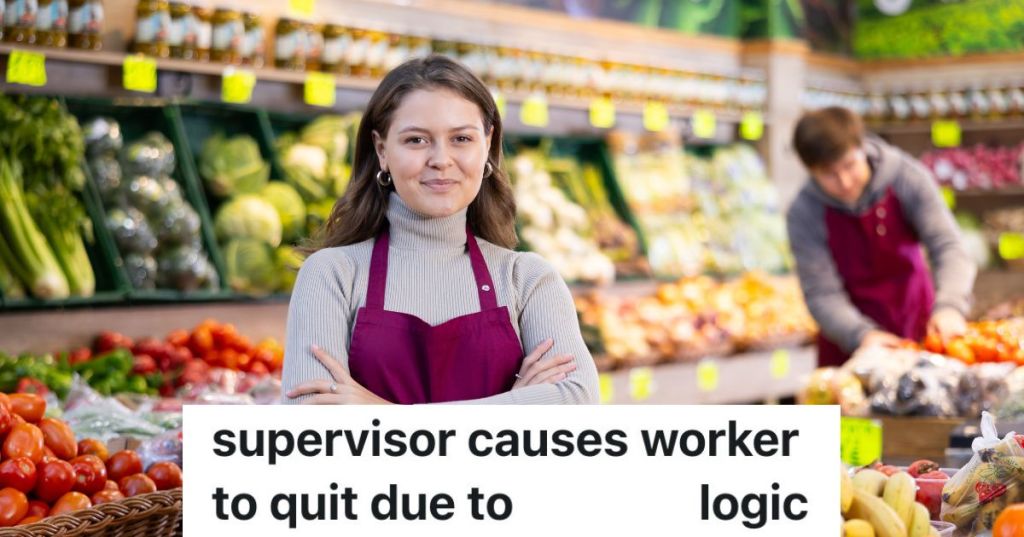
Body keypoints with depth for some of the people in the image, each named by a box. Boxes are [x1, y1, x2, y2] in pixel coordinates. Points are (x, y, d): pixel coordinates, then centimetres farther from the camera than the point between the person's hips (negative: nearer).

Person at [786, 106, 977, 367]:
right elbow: (821, 293, -20)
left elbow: (948, 246, -21)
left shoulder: (907, 177, -16)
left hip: (919, 326, 1)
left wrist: (949, 305, -39)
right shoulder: (803, 214, -17)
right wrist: (861, 335, -38)